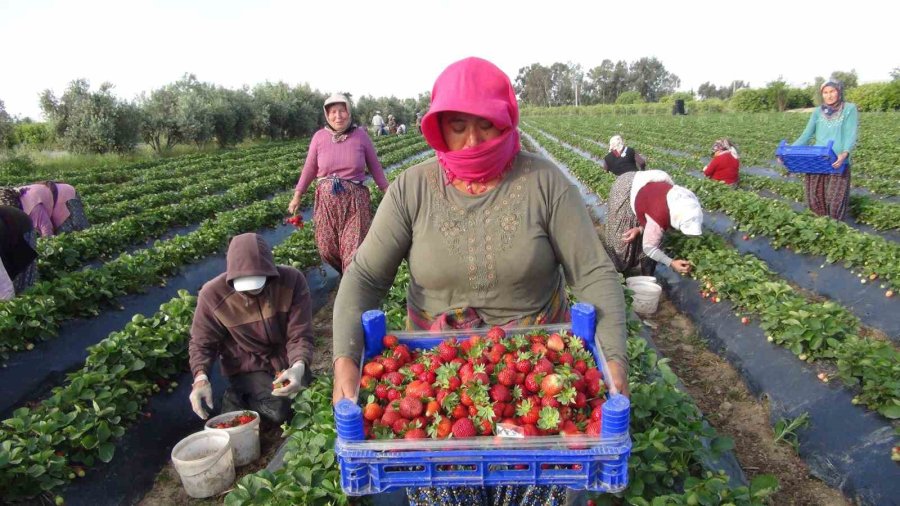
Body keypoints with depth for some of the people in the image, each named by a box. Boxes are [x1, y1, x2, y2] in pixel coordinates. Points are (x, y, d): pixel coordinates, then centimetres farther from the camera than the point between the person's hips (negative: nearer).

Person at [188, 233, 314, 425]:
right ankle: (238, 396, 8)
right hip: (247, 367, -2)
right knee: (279, 411, -22)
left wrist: (298, 367, -41)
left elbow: (300, 335, -20)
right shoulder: (213, 294, -23)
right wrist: (201, 377, -29)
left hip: (286, 361, 3)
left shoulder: (293, 280, -23)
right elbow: (202, 343, -8)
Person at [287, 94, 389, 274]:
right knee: (327, 249, 10)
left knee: (353, 250, -4)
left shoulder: (360, 135, -2)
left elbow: (375, 166, 6)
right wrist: (297, 196, 11)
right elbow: (309, 168, 10)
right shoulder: (320, 137, 0)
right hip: (327, 199, 2)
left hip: (355, 200, -2)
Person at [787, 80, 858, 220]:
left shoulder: (849, 109, 1)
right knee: (814, 198, 6)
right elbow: (806, 134, 8)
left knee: (835, 200, -4)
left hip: (838, 162, -3)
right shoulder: (818, 111, 11)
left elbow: (851, 135, -9)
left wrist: (845, 153, -28)